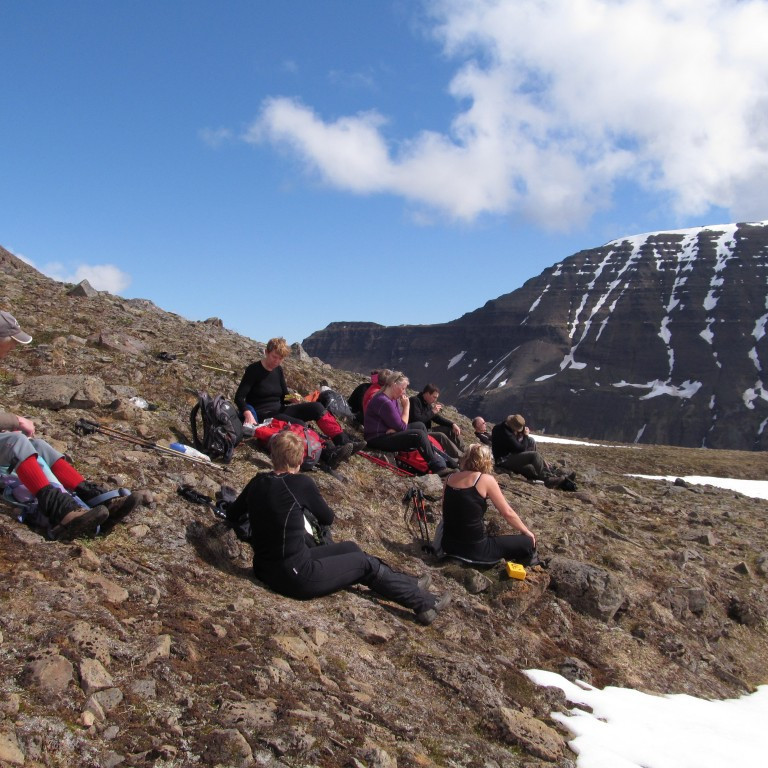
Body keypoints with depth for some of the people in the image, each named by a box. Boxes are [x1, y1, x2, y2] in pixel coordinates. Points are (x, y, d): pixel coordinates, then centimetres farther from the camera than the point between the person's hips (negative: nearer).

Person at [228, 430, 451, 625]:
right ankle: (424, 603, 24)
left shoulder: (258, 482, 2)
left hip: (263, 570, 7)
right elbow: (327, 518, 0)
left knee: (349, 548, 22)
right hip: (294, 576, -7)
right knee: (366, 563, 12)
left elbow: (231, 514, 17)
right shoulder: (300, 483, -16)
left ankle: (407, 586, 37)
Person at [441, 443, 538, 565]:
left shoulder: (451, 478, 6)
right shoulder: (486, 479, -9)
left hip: (449, 545, 7)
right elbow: (508, 513, -5)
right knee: (528, 542, 7)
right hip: (474, 549, -6)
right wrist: (527, 532, 11)